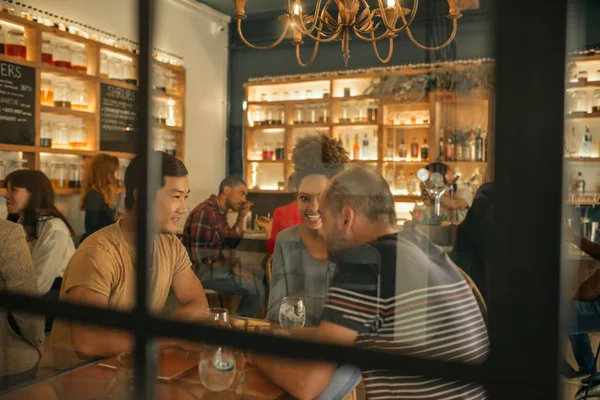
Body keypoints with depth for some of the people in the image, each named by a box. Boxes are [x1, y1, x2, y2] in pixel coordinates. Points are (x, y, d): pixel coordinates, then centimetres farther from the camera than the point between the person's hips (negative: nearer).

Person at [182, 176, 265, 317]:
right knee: (256, 288, -17)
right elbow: (198, 255, -26)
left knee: (258, 276, 14)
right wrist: (225, 265, -16)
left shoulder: (220, 211, 9)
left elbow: (231, 242, 12)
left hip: (214, 263, 10)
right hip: (201, 269, -10)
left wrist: (241, 217, 2)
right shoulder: (206, 212, -21)